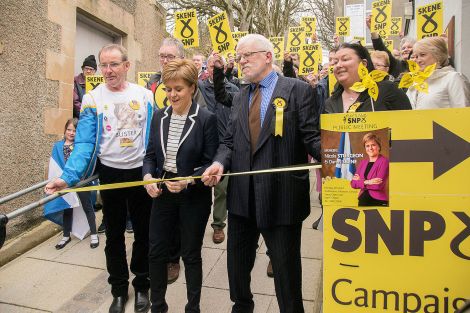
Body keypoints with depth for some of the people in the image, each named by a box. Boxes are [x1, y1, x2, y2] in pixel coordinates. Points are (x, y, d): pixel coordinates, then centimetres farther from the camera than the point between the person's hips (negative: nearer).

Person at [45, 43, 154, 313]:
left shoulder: (145, 95, -3)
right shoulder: (93, 99, -7)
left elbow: (153, 137, -1)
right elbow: (85, 144, -12)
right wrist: (68, 177, -26)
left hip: (141, 173, 1)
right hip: (110, 174, 0)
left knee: (143, 232, 13)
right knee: (114, 235, 13)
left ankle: (142, 286, 34)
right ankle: (119, 290, 32)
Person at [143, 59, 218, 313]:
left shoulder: (206, 119, -12)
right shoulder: (159, 117, 4)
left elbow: (211, 163, -11)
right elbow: (150, 154, 9)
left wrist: (189, 181, -25)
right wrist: (148, 176, -10)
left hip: (194, 195, -4)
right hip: (162, 192, 5)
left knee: (191, 255, 11)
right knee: (156, 252, 12)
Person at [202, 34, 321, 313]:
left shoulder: (297, 90, -3)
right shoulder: (240, 97, 14)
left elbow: (311, 137, -8)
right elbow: (230, 141, 11)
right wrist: (220, 163, -9)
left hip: (281, 196, -5)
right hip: (242, 195, 6)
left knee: (286, 266, 10)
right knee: (237, 263, 20)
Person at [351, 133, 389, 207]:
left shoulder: (384, 161, -9)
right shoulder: (363, 162, 9)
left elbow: (378, 185, -19)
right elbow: (353, 183, 1)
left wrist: (360, 181, -7)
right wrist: (366, 182, -16)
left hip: (378, 202, -5)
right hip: (363, 201, 5)